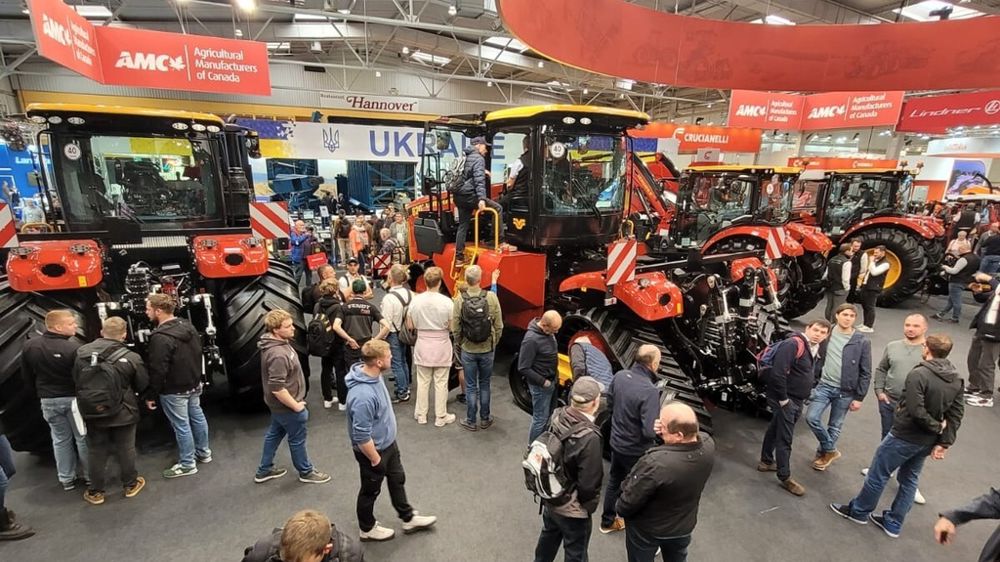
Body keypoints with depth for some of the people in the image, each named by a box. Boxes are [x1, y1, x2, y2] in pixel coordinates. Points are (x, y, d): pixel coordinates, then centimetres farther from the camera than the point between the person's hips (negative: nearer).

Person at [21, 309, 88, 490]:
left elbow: (27, 376, 8)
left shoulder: (29, 346, -4)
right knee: (82, 438, 11)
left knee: (60, 439, 17)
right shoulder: (73, 347, -25)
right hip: (73, 398, -5)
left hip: (48, 400, 5)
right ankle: (89, 475, 21)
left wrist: (42, 390, 23)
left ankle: (66, 479, 25)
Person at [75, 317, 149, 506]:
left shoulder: (81, 352, -10)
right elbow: (143, 386, -9)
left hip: (93, 413, 3)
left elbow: (76, 380, 3)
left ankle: (95, 492, 29)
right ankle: (130, 485, 29)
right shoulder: (131, 358, -20)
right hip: (123, 413, -3)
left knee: (97, 452, 17)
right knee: (125, 450, 13)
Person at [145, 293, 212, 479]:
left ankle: (187, 465, 17)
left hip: (174, 391, -8)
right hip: (194, 384, 8)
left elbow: (157, 371, -23)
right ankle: (203, 452, 34)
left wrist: (150, 395, -11)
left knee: (181, 426, 4)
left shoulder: (160, 337, -25)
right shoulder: (189, 327, 1)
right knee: (197, 417, 19)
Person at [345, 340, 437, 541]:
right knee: (371, 490, 17)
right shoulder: (363, 395, -39)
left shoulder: (373, 375, -9)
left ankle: (409, 519, 44)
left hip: (388, 442, 9)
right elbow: (362, 437, -31)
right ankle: (367, 529, 43)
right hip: (373, 450, -8)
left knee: (397, 480, 24)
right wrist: (376, 459, -17)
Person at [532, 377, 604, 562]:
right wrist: (590, 506, -4)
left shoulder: (556, 417, -15)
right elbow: (588, 485, -25)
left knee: (549, 536, 31)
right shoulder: (589, 438, -34)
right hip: (572, 509, -6)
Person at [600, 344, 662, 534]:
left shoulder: (620, 375, -10)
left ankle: (608, 521, 44)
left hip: (616, 442, 7)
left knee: (614, 481, 25)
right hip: (636, 450, -7)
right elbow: (650, 431, -29)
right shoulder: (649, 390, -31)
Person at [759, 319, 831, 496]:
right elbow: (777, 373, -29)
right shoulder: (793, 344, -22)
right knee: (785, 438, -1)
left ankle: (766, 461, 36)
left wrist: (804, 397, 15)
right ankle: (785, 478, 10)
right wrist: (783, 399, -22)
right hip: (785, 399, -10)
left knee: (776, 429, 22)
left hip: (797, 400, 10)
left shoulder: (813, 348, 9)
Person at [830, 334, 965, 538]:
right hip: (927, 441, 8)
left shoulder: (919, 374, -23)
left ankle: (859, 511, 24)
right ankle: (893, 523, 28)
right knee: (909, 480, 18)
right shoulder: (956, 379, 2)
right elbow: (957, 414, 2)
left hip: (905, 436, -8)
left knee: (878, 473, 8)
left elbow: (916, 411, -27)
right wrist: (944, 442, 0)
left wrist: (937, 427, -9)